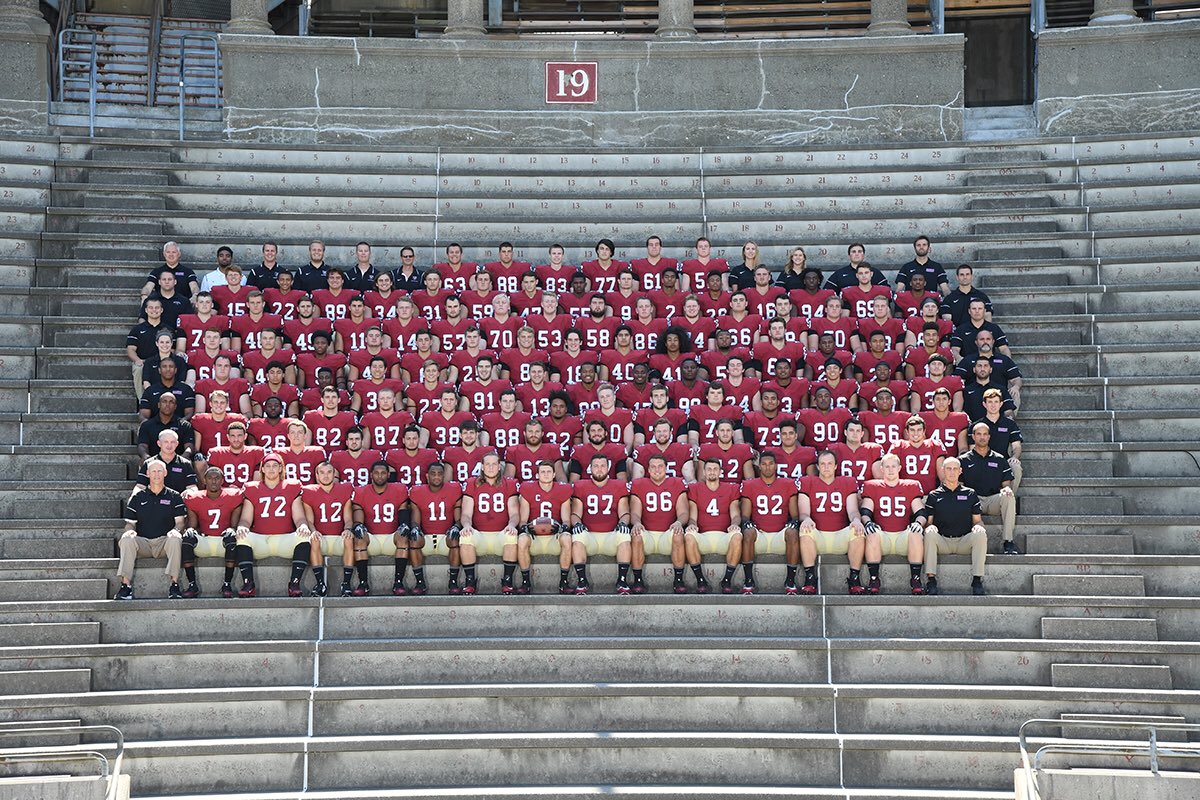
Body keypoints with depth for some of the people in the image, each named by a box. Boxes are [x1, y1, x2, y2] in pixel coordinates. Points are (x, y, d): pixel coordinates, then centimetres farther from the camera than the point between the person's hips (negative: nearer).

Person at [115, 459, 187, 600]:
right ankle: (125, 585, -33)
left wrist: (176, 530, -18)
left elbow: (180, 521, 6)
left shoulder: (174, 497, 14)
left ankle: (174, 584, -35)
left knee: (175, 539, -35)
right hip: (142, 543, 1)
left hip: (164, 542, -1)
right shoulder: (137, 498, 17)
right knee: (126, 540, -30)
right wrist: (129, 530, -10)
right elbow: (130, 523, 14)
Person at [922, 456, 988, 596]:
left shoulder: (970, 494, 16)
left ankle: (977, 580, -28)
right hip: (942, 541, 0)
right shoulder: (934, 495, 14)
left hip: (964, 542, 1)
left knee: (981, 533, -30)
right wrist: (930, 526, -15)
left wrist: (978, 526, -10)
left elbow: (977, 520, 15)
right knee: (929, 532, -32)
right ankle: (931, 579, -32)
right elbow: (928, 522, 10)